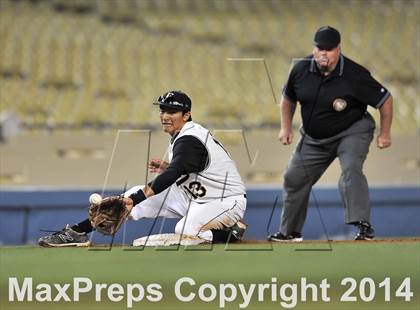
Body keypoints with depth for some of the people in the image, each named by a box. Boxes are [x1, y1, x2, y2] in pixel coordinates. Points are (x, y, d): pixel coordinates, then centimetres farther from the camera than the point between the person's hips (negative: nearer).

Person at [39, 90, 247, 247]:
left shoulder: (189, 140, -22)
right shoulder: (181, 137, 9)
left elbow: (172, 175, -37)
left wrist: (135, 199, -46)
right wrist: (167, 167, 5)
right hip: (195, 196, 10)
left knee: (184, 231, -38)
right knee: (134, 193, -2)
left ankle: (230, 231, -12)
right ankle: (77, 232, -2)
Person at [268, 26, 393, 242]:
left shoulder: (355, 76, -24)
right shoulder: (301, 70, -10)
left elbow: (385, 100, -13)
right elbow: (288, 98, 10)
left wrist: (385, 133, -10)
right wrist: (286, 127, 2)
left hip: (352, 132, -5)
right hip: (314, 139, 5)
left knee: (351, 169, -31)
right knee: (294, 178, 9)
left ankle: (364, 226, -36)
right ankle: (290, 232, 28)